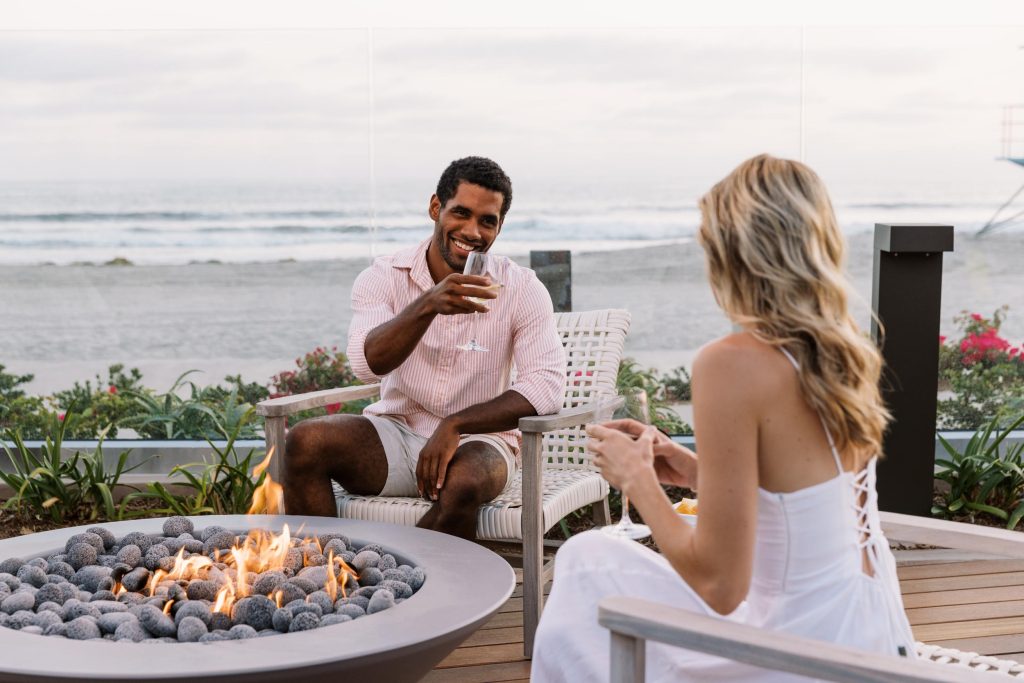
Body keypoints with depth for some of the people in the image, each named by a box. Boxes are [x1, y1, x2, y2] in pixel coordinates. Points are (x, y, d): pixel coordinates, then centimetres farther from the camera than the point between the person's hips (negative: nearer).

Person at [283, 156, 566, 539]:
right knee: (306, 441, -25)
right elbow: (368, 364, -20)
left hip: (476, 441, -2)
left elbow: (547, 386, -14)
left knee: (462, 484, -37)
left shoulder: (522, 290, -4)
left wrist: (454, 425, -23)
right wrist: (428, 306, -37)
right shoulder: (383, 278, -3)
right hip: (395, 433, 2)